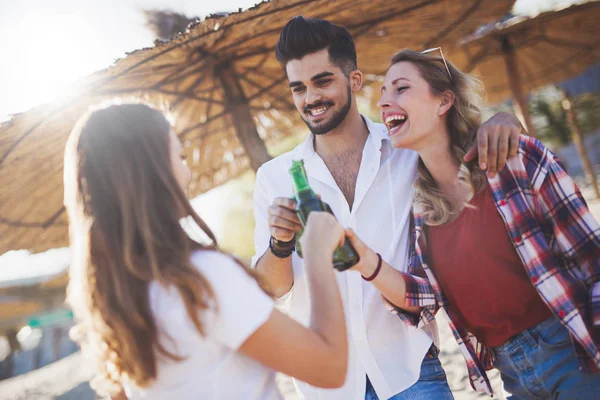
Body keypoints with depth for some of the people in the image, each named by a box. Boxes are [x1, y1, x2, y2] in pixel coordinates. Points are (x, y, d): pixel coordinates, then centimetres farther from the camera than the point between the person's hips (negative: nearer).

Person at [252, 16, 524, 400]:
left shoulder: (410, 149, 1)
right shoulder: (274, 177, 1)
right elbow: (272, 288, -2)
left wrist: (500, 121, -12)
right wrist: (280, 243, -23)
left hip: (410, 368, 0)